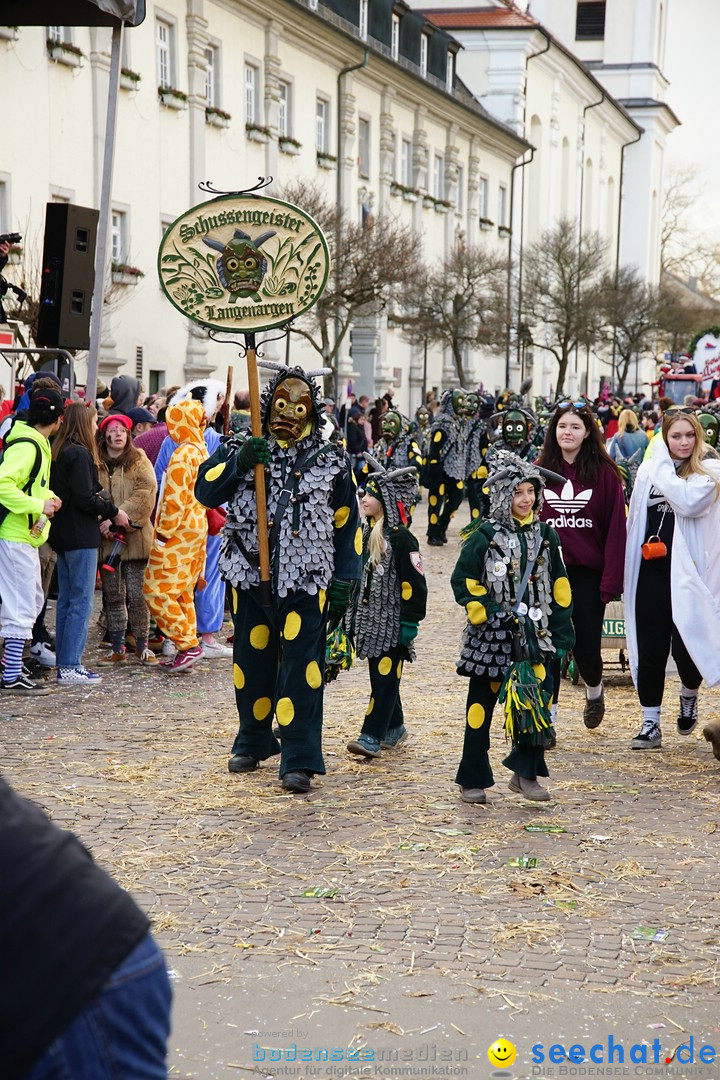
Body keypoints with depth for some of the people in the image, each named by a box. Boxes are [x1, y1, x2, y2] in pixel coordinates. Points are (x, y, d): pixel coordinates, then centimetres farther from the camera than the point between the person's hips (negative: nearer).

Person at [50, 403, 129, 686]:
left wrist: (100, 513, 11)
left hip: (63, 535, 9)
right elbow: (84, 498, -20)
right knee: (81, 602, -6)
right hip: (80, 536, -9)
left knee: (66, 600, 12)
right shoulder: (80, 454, -15)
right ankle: (70, 667, -7)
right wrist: (112, 512, -7)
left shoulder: (59, 452, 12)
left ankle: (65, 664, 16)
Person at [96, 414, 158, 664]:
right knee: (113, 596, 7)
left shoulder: (139, 462, 3)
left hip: (134, 537, -2)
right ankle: (117, 648, 14)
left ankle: (142, 646, 4)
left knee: (136, 595, -4)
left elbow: (144, 496, -8)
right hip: (105, 539, 2)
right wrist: (101, 522, -13)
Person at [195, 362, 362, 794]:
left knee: (301, 670, -8)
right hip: (251, 579, 2)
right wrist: (239, 463, -21)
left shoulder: (332, 460, 6)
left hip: (306, 581, -2)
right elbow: (206, 490, -5)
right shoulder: (241, 449, 7)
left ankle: (299, 760, -5)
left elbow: (347, 525, 7)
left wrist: (343, 582, 1)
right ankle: (253, 743, 31)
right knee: (253, 664, 13)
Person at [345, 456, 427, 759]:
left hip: (393, 623, -8)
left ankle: (372, 737, -9)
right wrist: (352, 618, 20)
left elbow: (414, 584, -14)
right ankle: (394, 728, 28)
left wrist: (410, 623, -15)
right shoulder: (367, 534, 11)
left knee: (385, 677, -7)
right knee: (380, 675, 15)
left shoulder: (402, 539, -14)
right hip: (371, 620, 8)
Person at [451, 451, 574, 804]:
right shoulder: (485, 536, -5)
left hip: (534, 636, 4)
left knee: (536, 704, -3)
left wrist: (561, 633, 9)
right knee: (481, 706, 4)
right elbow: (463, 581, -5)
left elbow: (559, 588, 12)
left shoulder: (544, 535, 8)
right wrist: (488, 613, -12)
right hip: (492, 638, -3)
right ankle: (472, 781, 13)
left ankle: (526, 773, 12)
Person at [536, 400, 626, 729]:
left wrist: (611, 579, -11)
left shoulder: (605, 474, -2)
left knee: (586, 646, 2)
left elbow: (615, 529, -5)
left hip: (588, 574, -1)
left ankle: (594, 690, 35)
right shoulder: (539, 471, 4)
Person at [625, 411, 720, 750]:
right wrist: (629, 566, 14)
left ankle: (689, 695, 26)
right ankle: (650, 724, 14)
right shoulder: (648, 469, 10)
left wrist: (664, 465, -13)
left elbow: (687, 501, -22)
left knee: (686, 645, -8)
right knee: (649, 649, 4)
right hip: (651, 570, 4)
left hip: (689, 572, -3)